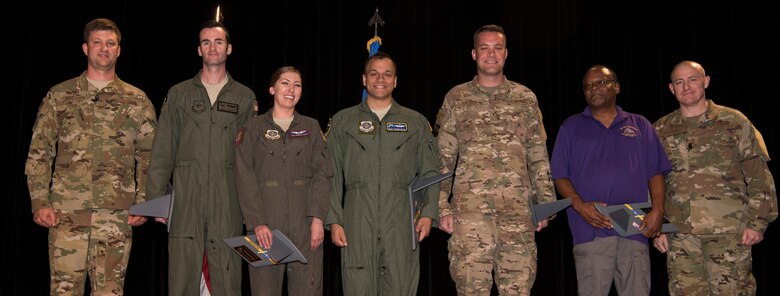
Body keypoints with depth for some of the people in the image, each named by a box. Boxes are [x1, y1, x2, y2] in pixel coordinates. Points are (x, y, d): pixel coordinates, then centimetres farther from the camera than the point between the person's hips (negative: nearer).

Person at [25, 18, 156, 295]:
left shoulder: (137, 101, 10)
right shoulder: (59, 96, 10)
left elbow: (149, 158, 8)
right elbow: (38, 153, 8)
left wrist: (143, 203, -1)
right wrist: (39, 202, -1)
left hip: (116, 212, 0)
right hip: (66, 210, 0)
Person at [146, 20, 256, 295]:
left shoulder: (245, 97, 12)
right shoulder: (178, 94, 12)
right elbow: (162, 152, 9)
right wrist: (156, 200, 1)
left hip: (227, 204, 0)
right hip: (186, 202, 0)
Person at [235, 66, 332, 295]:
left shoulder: (311, 127, 13)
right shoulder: (253, 128, 7)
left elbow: (322, 175, 5)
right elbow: (245, 179, -1)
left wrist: (317, 218, -8)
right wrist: (257, 223, -11)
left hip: (305, 223, 1)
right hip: (267, 224, -1)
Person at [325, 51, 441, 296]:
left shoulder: (416, 122, 14)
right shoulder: (342, 121, 13)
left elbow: (430, 172, 12)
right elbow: (332, 175, 9)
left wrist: (428, 213, -1)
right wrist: (334, 220, 0)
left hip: (401, 223, 0)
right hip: (357, 222, 0)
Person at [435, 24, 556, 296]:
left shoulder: (526, 98, 13)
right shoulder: (456, 98, 8)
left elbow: (539, 158, 13)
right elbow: (442, 159, 7)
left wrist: (546, 204, 7)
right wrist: (441, 207, -1)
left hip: (518, 210, 2)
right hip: (470, 210, -1)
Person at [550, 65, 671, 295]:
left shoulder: (640, 125, 18)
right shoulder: (571, 127, 15)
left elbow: (655, 173, 13)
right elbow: (560, 176, 8)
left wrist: (657, 210, -3)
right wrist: (579, 205, -9)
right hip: (591, 231, -1)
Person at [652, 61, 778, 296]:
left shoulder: (734, 122, 4)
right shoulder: (660, 131, 11)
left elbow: (759, 177, 3)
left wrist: (757, 223, -4)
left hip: (729, 232, -2)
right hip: (679, 236, 2)